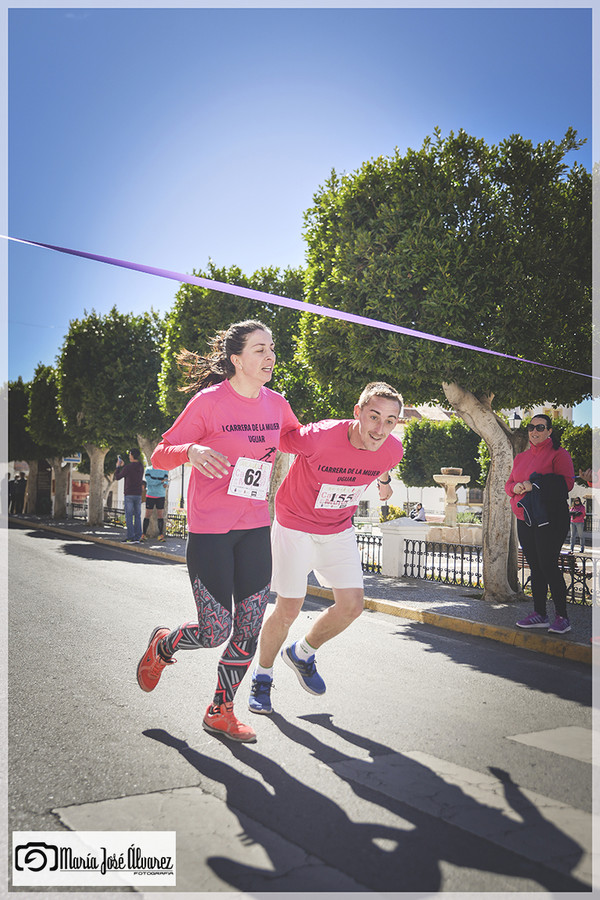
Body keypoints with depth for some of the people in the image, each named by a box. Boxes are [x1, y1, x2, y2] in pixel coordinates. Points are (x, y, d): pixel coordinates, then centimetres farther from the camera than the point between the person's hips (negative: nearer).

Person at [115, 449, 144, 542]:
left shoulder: (128, 467, -12)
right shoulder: (141, 467, 9)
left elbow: (117, 477, -1)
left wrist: (118, 467, 13)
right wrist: (123, 465, 28)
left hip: (129, 494, -6)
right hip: (138, 494, 6)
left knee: (129, 516, -3)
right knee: (137, 516, 6)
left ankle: (130, 537, -7)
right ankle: (137, 537, 5)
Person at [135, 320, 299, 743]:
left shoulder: (276, 404, 4)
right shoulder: (209, 402, -12)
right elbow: (160, 455, -8)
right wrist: (191, 450, -30)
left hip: (255, 529, 5)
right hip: (210, 530, -5)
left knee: (249, 631, 6)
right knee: (216, 633, -2)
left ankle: (220, 712, 27)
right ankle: (162, 644, 32)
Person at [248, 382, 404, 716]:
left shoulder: (393, 449, -17)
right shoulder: (318, 437, -33)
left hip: (339, 531, 5)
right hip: (295, 525, -4)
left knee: (352, 606, 0)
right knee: (288, 609, -2)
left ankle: (302, 654, 29)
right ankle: (262, 677, 25)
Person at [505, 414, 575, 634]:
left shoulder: (558, 453, -3)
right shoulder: (521, 457, 18)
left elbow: (567, 483, -13)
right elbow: (509, 484, 20)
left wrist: (534, 486, -19)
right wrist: (515, 487, -4)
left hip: (550, 519, -7)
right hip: (524, 520, 7)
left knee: (548, 564, -9)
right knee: (535, 566, 9)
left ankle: (562, 616, 0)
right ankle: (539, 614, 16)